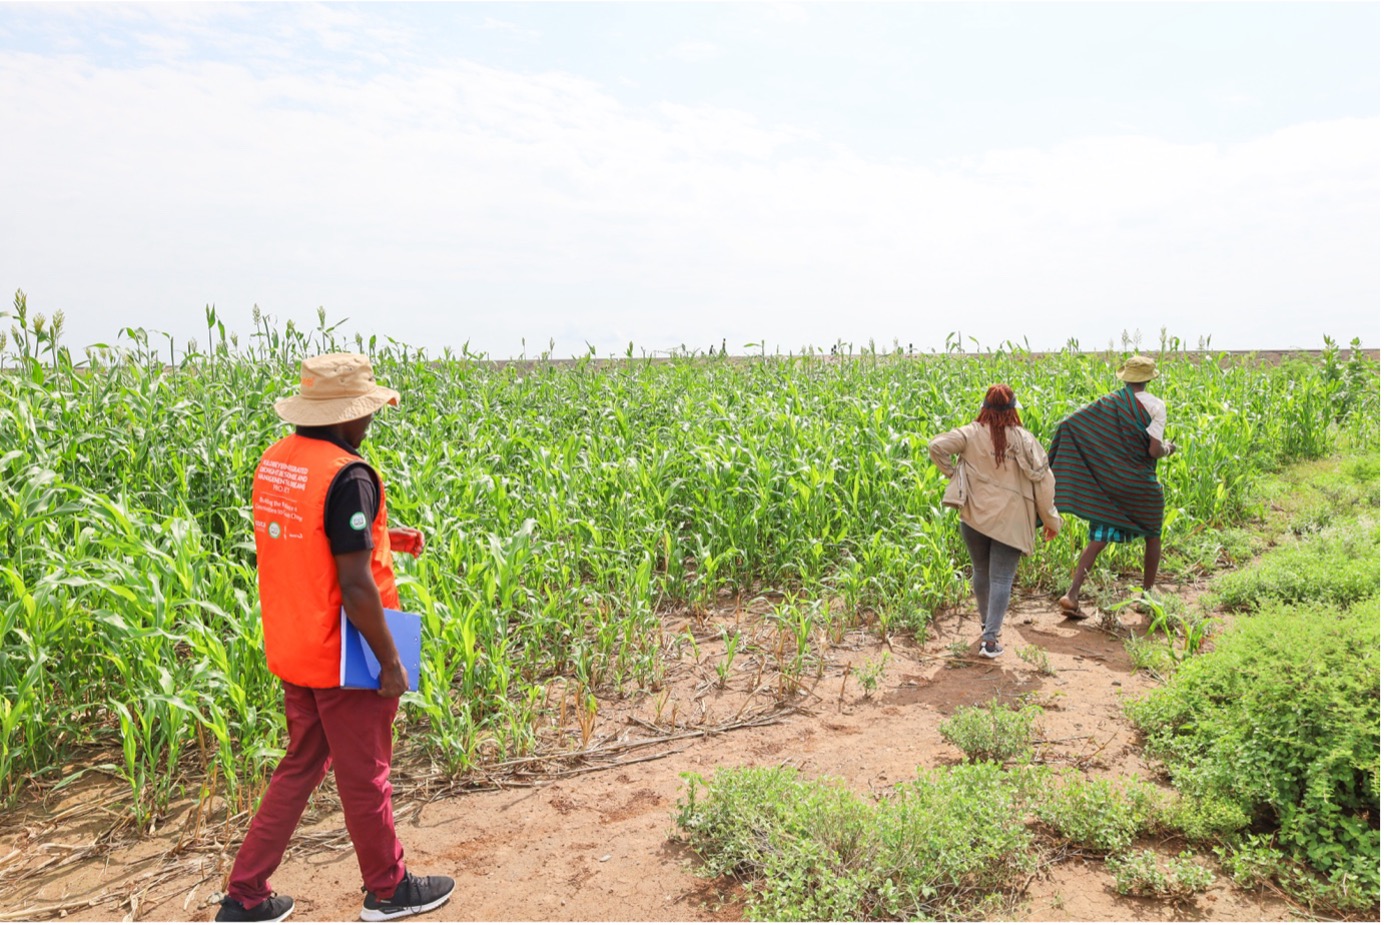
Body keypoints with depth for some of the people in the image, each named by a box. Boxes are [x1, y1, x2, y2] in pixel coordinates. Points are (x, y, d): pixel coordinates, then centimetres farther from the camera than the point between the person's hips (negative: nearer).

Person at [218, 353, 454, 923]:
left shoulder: (274, 462, 3)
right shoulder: (347, 476, -25)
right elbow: (354, 584, -25)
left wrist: (379, 535, 14)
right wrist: (390, 660, -16)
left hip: (292, 650, 8)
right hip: (344, 657, -8)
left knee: (301, 766, 23)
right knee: (364, 775, 11)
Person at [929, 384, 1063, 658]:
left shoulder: (971, 434, -4)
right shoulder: (1024, 439, -6)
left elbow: (936, 446, -12)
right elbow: (1042, 480, -5)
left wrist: (952, 473, 2)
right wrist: (1051, 519, 4)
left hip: (975, 515, 2)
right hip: (1010, 520, -2)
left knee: (981, 571, 21)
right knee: (1001, 578, 1)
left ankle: (987, 623, 38)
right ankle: (990, 638, -8)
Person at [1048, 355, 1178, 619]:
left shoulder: (1109, 403, 0)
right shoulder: (1156, 406, -10)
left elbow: (1069, 422, -8)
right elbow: (1154, 450, -16)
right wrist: (1168, 449, 6)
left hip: (1108, 481, 3)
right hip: (1140, 483, -3)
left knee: (1099, 538, 4)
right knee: (1153, 536, 20)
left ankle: (1072, 594, -9)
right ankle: (1147, 595, 28)